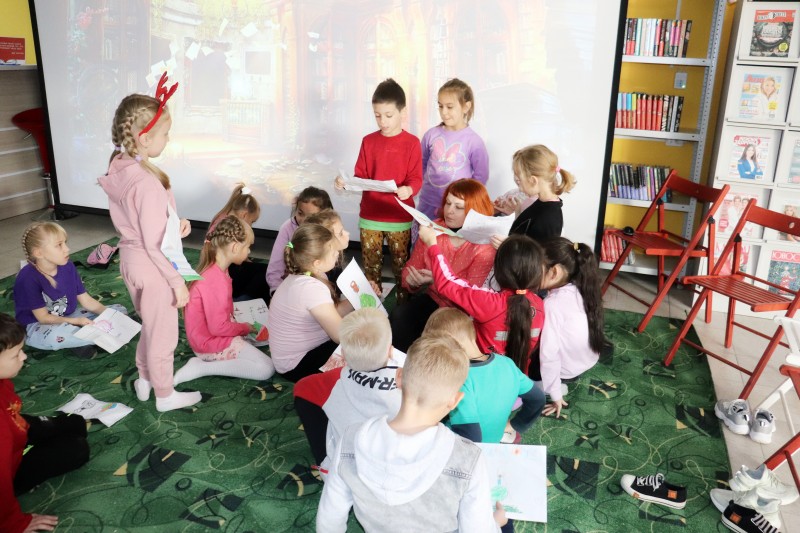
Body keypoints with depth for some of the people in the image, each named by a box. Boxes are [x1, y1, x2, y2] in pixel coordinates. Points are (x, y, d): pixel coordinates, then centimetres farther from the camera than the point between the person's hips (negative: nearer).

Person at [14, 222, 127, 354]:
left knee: (119, 311, -1)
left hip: (68, 318, 7)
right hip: (38, 327, -6)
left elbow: (87, 301, -1)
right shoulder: (28, 278, -22)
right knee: (56, 335, -43)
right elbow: (43, 318, -19)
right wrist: (75, 321, -29)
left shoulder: (68, 267, -6)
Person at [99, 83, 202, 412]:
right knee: (163, 335, 11)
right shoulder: (147, 183, -30)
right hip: (153, 268, -9)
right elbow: (155, 244, -25)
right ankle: (165, 396, 30)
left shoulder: (119, 167, -2)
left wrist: (174, 223, 2)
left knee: (150, 326, 28)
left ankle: (144, 380, 46)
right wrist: (177, 281, -15)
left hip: (131, 260, 9)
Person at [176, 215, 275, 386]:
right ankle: (202, 367, -11)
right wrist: (245, 328, -10)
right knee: (266, 369, -12)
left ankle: (205, 361, 6)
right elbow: (218, 327, -26)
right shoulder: (215, 280, -29)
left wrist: (242, 326, 6)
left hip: (210, 336, 10)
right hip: (212, 342, -10)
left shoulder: (214, 270, 2)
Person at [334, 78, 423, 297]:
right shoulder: (368, 141, 3)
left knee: (401, 266, 7)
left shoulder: (411, 143, -6)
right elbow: (361, 177, 3)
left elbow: (416, 179, -9)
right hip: (369, 216, 3)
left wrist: (408, 190, -30)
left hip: (400, 218, -3)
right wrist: (346, 182, -16)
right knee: (371, 266, 12)